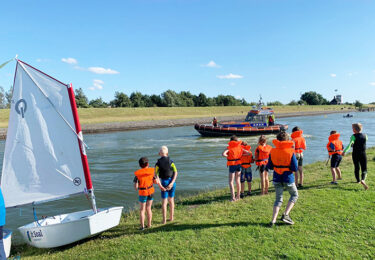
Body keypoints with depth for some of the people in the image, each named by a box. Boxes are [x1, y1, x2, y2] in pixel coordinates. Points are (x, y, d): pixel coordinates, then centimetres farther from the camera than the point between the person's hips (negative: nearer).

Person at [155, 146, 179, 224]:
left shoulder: (158, 163, -7)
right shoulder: (171, 161, -4)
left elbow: (156, 176, -15)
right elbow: (176, 173, -12)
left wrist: (161, 186, -14)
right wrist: (172, 183, -15)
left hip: (164, 183, -2)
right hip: (172, 182, 2)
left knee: (164, 202, 6)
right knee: (171, 200, 17)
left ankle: (164, 220, 4)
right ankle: (171, 217, 23)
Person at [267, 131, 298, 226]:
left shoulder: (272, 151, -5)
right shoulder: (291, 152, -13)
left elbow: (269, 166, -1)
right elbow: (295, 168, -13)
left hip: (277, 178, 3)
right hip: (288, 178, -3)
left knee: (278, 199, 14)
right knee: (294, 195, 22)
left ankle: (273, 220, 4)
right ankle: (285, 215, 8)